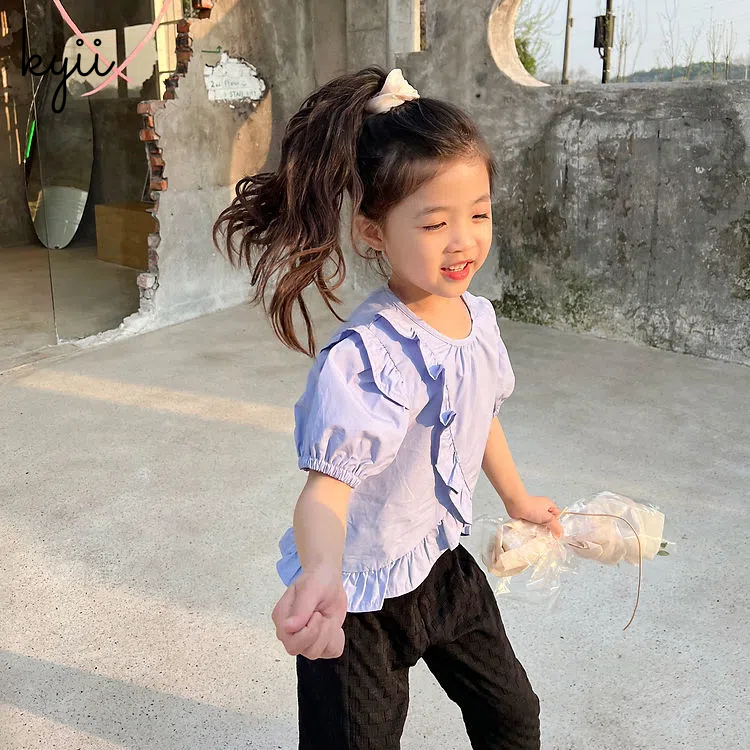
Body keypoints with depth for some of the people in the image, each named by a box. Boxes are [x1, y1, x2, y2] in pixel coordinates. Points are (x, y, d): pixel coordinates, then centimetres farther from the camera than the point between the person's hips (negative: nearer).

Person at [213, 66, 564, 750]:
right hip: (361, 596, -7)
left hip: (442, 560, 7)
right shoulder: (366, 355, -31)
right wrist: (320, 576, -60)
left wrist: (516, 497, 26)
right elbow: (328, 484, -39)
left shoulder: (478, 316, -6)